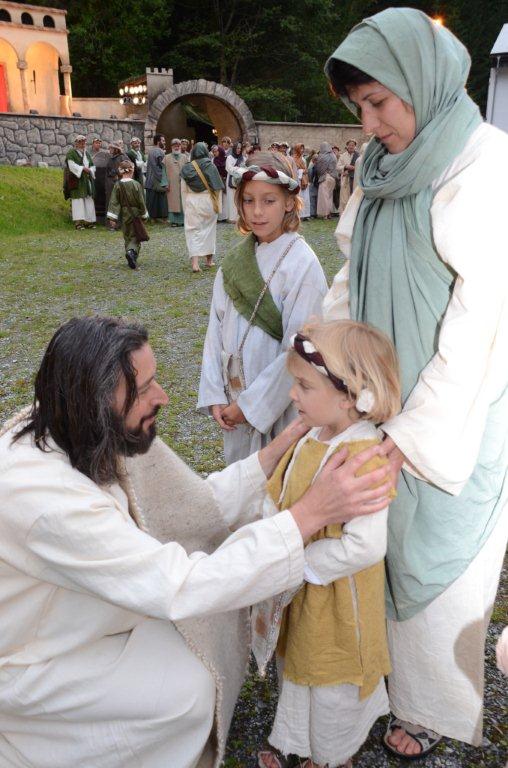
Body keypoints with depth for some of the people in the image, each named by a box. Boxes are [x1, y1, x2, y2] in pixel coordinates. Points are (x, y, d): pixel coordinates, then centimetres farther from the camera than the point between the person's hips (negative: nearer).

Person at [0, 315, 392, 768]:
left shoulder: (98, 436, -15)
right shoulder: (43, 495, -40)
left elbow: (198, 504, -9)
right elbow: (182, 589, -40)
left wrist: (283, 449, -18)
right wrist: (310, 513, -40)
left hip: (71, 608, 7)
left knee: (217, 592, 1)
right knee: (188, 690, -13)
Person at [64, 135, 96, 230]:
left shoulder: (87, 153, 19)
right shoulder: (71, 153, -1)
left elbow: (92, 165, 17)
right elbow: (71, 165, -13)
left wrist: (90, 170, -4)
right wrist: (82, 168, -17)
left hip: (87, 180, 6)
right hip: (76, 180, -6)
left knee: (88, 200, 3)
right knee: (78, 199, -11)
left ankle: (88, 221, 7)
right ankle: (78, 222, -14)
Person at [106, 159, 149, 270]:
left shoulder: (118, 185, -7)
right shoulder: (136, 185, -13)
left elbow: (114, 202, -8)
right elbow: (141, 201, -8)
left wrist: (113, 217, -4)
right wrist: (144, 214, 4)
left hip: (124, 215, 3)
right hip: (135, 215, -3)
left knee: (127, 237, 17)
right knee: (135, 237, 4)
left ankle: (131, 257, 14)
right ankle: (132, 251, -22)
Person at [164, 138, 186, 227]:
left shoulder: (184, 157, 10)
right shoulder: (167, 158, 5)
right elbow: (164, 172, 1)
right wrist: (166, 183, -8)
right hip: (172, 184, -2)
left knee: (182, 202, 2)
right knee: (173, 202, -1)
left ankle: (182, 220, 8)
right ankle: (174, 221, 4)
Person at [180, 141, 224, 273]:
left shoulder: (186, 168, -2)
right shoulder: (210, 166, -6)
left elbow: (184, 190, 3)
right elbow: (217, 187, -4)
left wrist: (185, 206, 12)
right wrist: (218, 204, 5)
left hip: (191, 202, 0)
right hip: (208, 201, 0)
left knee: (192, 231, 1)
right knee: (209, 229, 14)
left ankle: (194, 261, -15)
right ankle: (209, 259, 23)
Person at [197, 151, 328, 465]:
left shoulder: (302, 264, -14)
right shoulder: (235, 259, 2)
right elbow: (216, 327, 4)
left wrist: (251, 404, -13)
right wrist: (215, 395, -4)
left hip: (281, 407, -5)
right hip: (234, 405, 5)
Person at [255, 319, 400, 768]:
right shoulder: (313, 439, -5)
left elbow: (365, 546, -37)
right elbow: (278, 497, 6)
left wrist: (299, 563, -27)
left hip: (335, 601, -8)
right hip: (298, 589, 8)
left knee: (331, 684, 19)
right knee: (300, 665, 30)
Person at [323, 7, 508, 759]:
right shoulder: (384, 172, 7)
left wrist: (419, 429, -18)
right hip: (387, 400, 6)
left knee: (438, 555, 9)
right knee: (389, 540, 17)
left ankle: (437, 705, 35)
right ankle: (396, 666, 42)